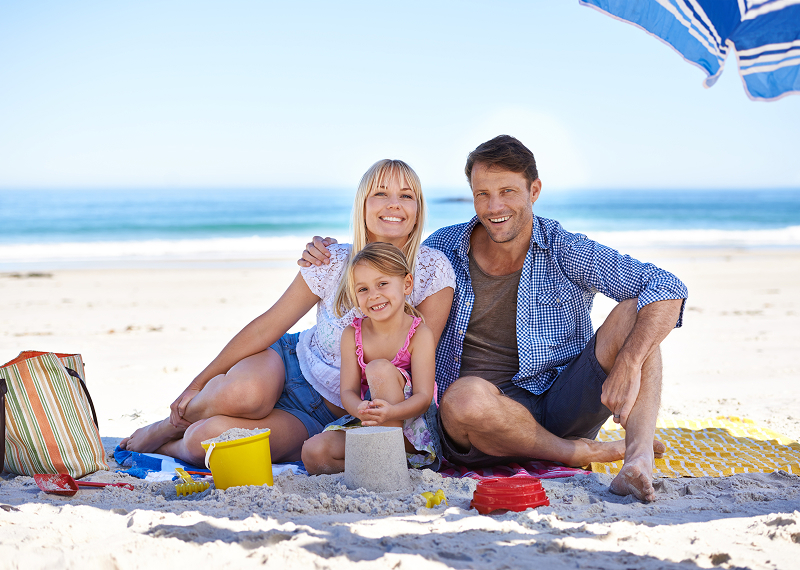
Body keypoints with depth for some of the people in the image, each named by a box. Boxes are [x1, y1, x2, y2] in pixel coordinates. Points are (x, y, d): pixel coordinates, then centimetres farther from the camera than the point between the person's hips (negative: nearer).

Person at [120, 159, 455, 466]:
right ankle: (173, 424, -3)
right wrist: (199, 384, -6)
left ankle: (174, 445, 8)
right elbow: (266, 327, -5)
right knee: (244, 392, -38)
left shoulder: (434, 269, -13)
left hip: (330, 417, -1)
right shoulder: (333, 262, -10)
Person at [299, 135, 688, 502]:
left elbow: (667, 288, -11)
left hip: (562, 404, 0)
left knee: (636, 313, -18)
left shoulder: (567, 253, -2)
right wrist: (332, 257, 4)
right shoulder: (445, 248, 5)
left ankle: (638, 459, -33)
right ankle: (581, 453, -14)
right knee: (465, 395, -37)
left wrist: (628, 364, -27)